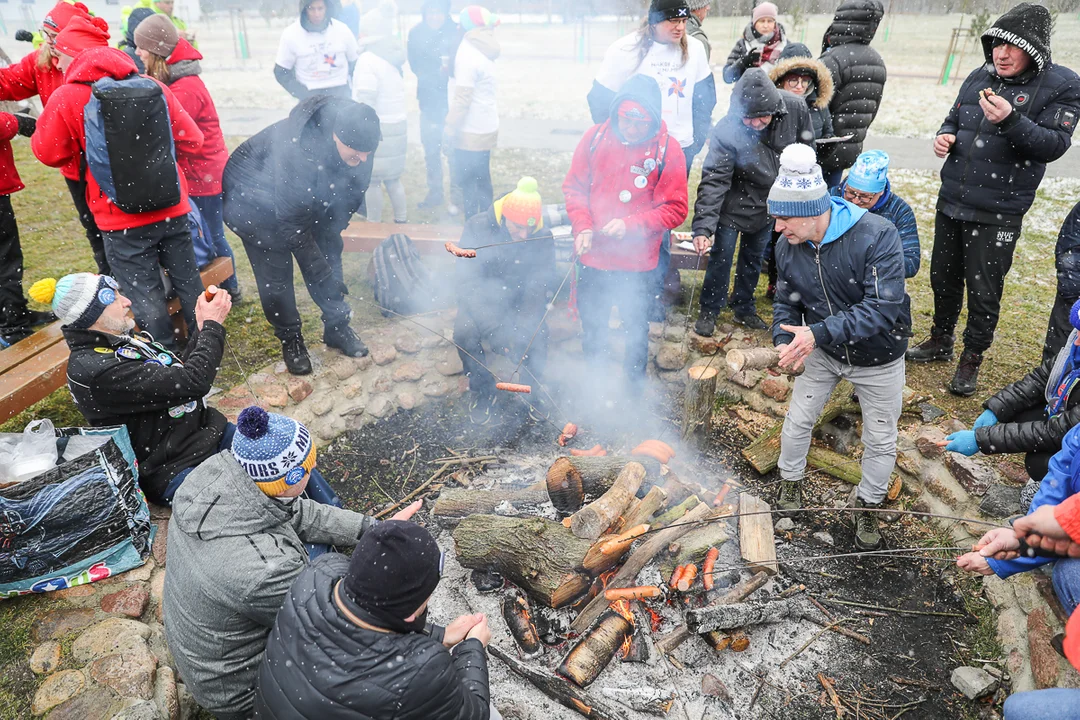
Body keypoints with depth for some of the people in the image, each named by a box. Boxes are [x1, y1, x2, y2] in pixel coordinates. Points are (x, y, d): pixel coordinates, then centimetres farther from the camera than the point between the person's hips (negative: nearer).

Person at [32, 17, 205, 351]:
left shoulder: (65, 98, -8)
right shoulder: (154, 88, 0)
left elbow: (49, 153, 3)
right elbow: (191, 140, 5)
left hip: (123, 220, -4)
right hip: (173, 209, 4)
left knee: (145, 296, 6)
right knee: (189, 282, 15)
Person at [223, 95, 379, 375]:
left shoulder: (355, 148, -22)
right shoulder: (297, 150, -42)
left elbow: (350, 194, -5)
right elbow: (292, 223, -34)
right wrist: (322, 273, -28)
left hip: (309, 198, 6)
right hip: (253, 202, -6)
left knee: (329, 255, 4)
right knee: (275, 276, -6)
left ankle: (336, 327, 21)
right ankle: (290, 339, 15)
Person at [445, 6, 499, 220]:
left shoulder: (467, 53, -16)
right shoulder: (482, 49, 10)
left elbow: (462, 98, -20)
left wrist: (450, 129, -16)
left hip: (471, 131, -9)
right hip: (485, 127, 9)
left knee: (468, 182, -1)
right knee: (481, 180, 17)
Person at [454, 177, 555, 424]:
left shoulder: (543, 237, -13)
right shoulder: (477, 227, -19)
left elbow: (541, 288, -16)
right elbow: (468, 283, -25)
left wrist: (520, 329, -33)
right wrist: (496, 329, -36)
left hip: (520, 303, 1)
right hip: (481, 300, 0)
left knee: (537, 334, -29)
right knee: (464, 332, -31)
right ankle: (482, 391, -5)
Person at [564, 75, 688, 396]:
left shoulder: (667, 149, -10)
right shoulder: (595, 137, -5)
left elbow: (676, 209, -10)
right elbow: (574, 186, 2)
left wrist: (630, 225, -21)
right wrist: (583, 226, -13)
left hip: (637, 262, -2)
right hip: (592, 256, 2)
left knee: (636, 326, 14)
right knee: (592, 325, 18)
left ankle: (634, 385, 36)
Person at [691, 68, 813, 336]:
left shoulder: (796, 108, -20)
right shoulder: (727, 130, -31)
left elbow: (806, 146, 0)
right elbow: (713, 180, -33)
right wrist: (703, 227, -41)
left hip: (769, 203, 4)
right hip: (733, 205, -4)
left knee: (753, 258, 18)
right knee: (721, 258, 3)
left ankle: (744, 308, 37)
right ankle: (709, 311, 23)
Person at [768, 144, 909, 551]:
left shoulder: (877, 235, -32)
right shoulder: (788, 247, -16)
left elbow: (883, 308, -37)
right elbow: (786, 301, -4)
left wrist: (818, 333, -45)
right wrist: (784, 342, -24)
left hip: (878, 358, -3)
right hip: (823, 352, 3)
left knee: (881, 440, 13)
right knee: (796, 422, 13)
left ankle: (867, 506, 38)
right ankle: (791, 480, 42)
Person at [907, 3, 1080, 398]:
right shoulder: (980, 76, 6)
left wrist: (1011, 120, -30)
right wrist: (944, 135, -5)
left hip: (998, 213, -5)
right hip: (951, 200, 5)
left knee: (983, 291, 2)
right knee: (943, 277, 17)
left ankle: (972, 359, 19)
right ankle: (941, 341, 36)